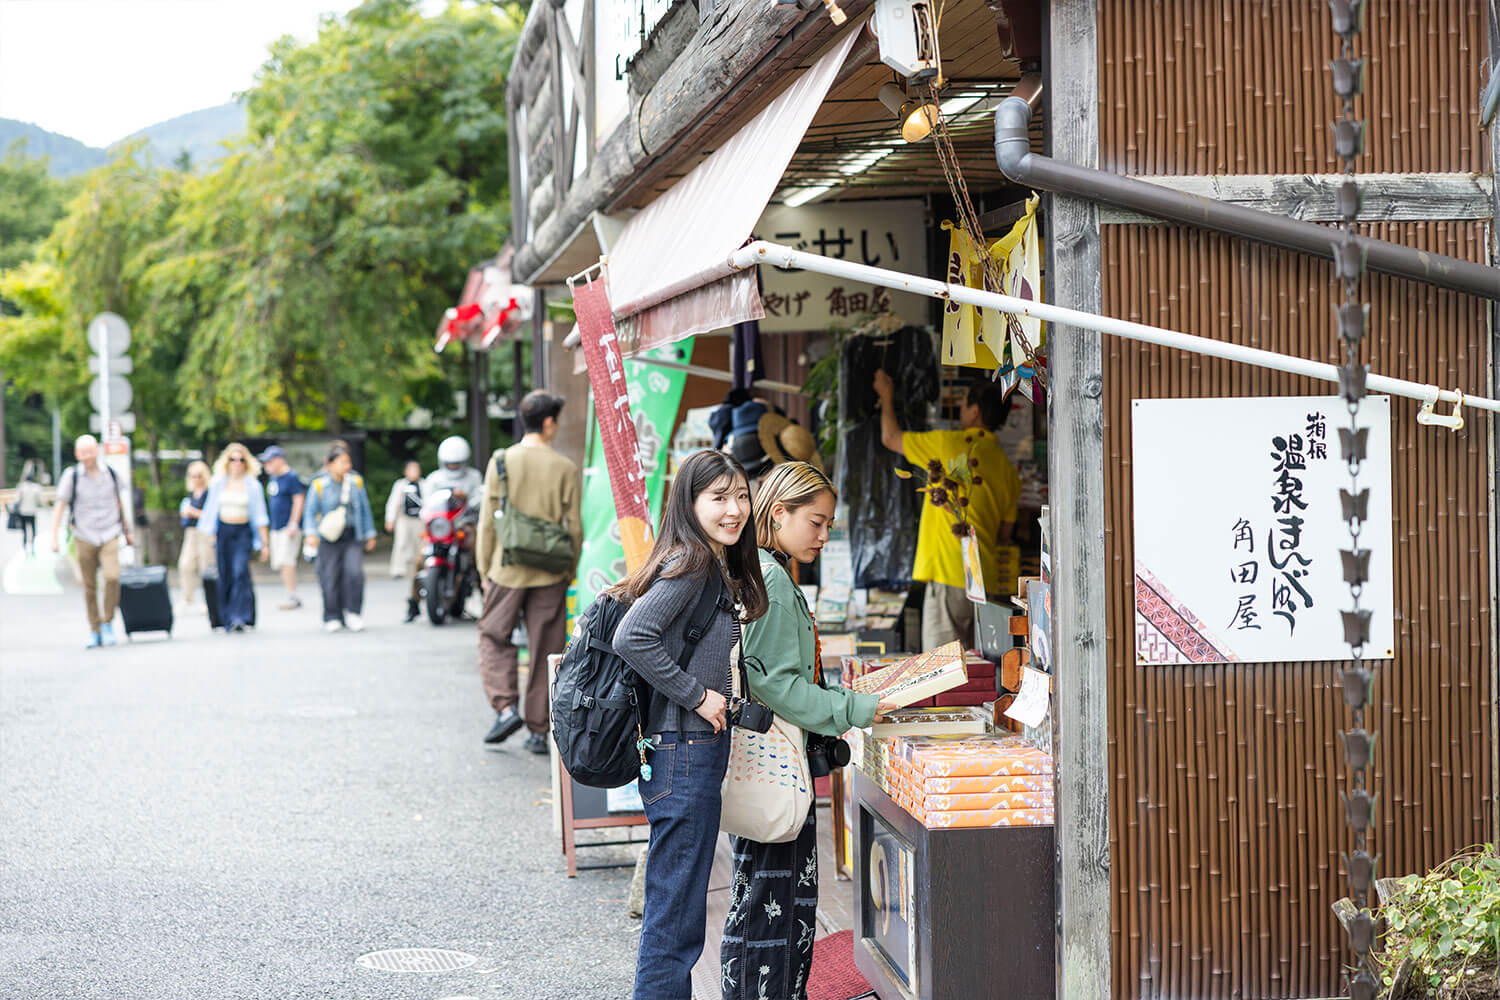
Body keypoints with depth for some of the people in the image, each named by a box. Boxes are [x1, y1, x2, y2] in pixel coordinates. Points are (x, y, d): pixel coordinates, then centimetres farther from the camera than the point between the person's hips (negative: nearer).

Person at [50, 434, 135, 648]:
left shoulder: (111, 473, 5)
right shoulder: (72, 476, -2)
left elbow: (119, 502, 19)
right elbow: (60, 507, 0)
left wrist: (127, 531, 23)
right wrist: (54, 537, -8)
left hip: (109, 536, 0)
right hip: (84, 537, 0)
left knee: (112, 576, -21)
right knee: (89, 587, 3)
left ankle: (108, 623, -3)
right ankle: (95, 632, 14)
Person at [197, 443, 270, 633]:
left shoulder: (253, 485, 2)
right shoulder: (218, 483, 7)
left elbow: (260, 516, 3)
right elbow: (211, 510, 13)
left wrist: (265, 543, 1)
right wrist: (212, 538, 10)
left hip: (243, 532, -2)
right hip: (223, 531, 2)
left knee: (240, 572, -18)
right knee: (225, 576, 1)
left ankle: (241, 617, -23)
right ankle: (228, 621, 9)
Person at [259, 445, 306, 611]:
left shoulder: (291, 477, -10)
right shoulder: (273, 479, 17)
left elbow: (298, 500, -15)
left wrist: (294, 524, -21)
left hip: (289, 528, -9)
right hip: (276, 528, 9)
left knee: (286, 561, -16)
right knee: (279, 563, 8)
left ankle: (292, 597, -15)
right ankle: (293, 598, 13)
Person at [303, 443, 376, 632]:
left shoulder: (356, 481, 7)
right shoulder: (320, 485, -2)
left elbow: (365, 509, 15)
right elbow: (310, 512, 0)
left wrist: (370, 535, 17)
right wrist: (311, 534, -14)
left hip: (353, 538, 2)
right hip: (329, 540, -2)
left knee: (355, 572, -16)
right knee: (330, 578, -2)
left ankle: (353, 612, -4)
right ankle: (332, 617, 11)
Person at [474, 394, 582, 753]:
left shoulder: (501, 462, -3)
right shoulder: (566, 469, -4)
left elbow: (487, 523, -1)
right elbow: (575, 528, -1)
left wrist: (485, 570, 8)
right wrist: (569, 571, 13)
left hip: (507, 571, 0)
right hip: (550, 575, 0)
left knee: (494, 637, 13)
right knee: (545, 650, 7)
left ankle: (504, 707, -6)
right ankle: (539, 730, 10)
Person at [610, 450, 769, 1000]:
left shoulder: (718, 567, 13)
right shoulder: (691, 562, -15)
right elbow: (632, 639, -25)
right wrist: (697, 695, -18)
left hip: (698, 748, 10)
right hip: (683, 752, -10)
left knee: (674, 907, 16)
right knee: (676, 914, -4)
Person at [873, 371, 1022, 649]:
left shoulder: (950, 444, -5)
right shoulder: (1009, 472, 13)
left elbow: (891, 438, 10)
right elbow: (1004, 536, 15)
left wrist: (886, 396, 25)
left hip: (950, 579, -7)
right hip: (986, 583, 7)